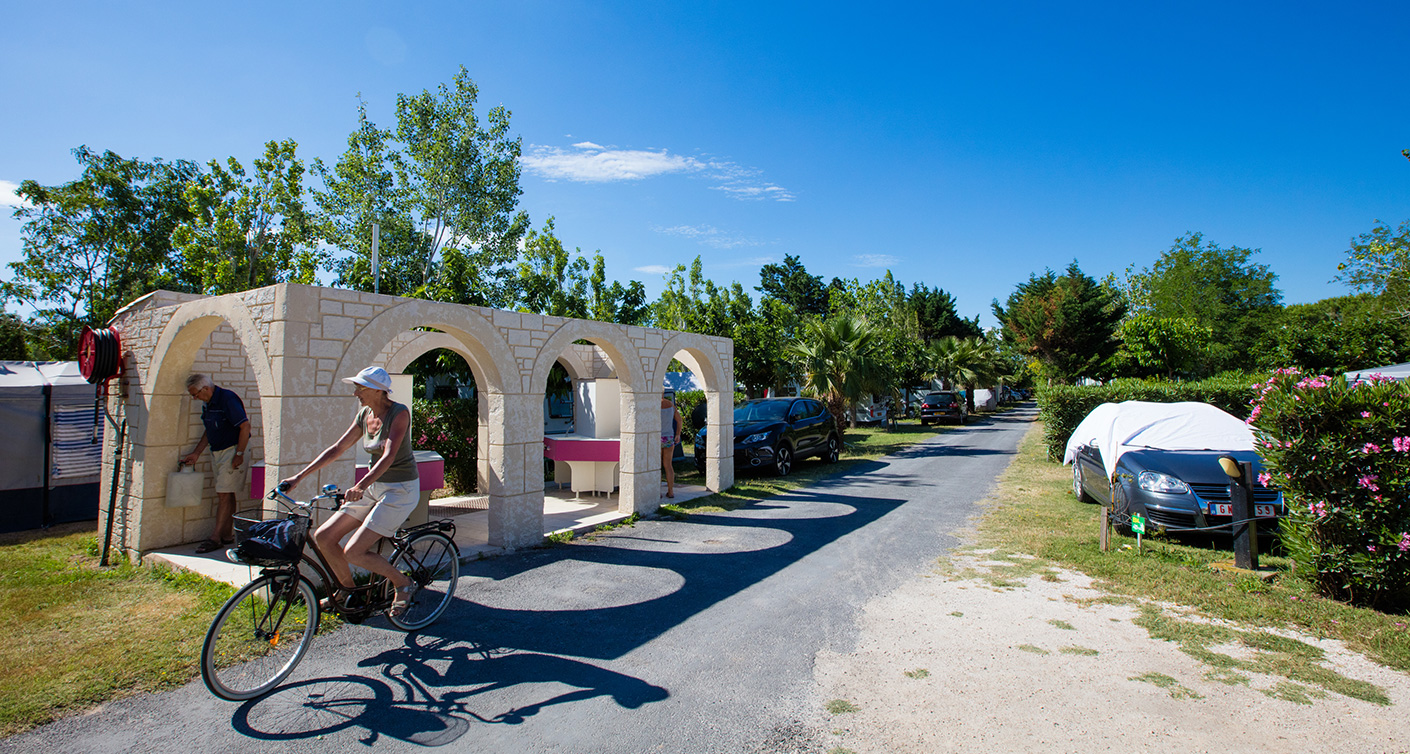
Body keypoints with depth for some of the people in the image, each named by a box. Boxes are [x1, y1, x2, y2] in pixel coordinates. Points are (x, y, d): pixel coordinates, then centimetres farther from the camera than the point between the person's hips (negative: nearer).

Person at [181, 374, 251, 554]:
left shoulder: (228, 399, -18)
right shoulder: (207, 403, 11)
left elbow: (245, 426, -22)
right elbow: (209, 431, 21)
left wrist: (239, 454, -21)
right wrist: (196, 453, 17)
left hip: (231, 451, -9)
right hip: (217, 452, 9)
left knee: (224, 494, -6)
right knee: (226, 494, 12)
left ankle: (216, 538, -1)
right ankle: (227, 535, 18)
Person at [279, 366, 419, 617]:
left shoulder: (399, 413, -18)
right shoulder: (364, 415, 6)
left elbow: (389, 456, -30)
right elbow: (336, 449, 11)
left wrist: (360, 486, -43)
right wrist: (298, 477, 7)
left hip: (401, 491, -8)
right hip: (373, 487, 8)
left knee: (353, 552, -15)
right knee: (323, 536, 3)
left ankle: (404, 584, 5)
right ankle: (349, 591, 24)